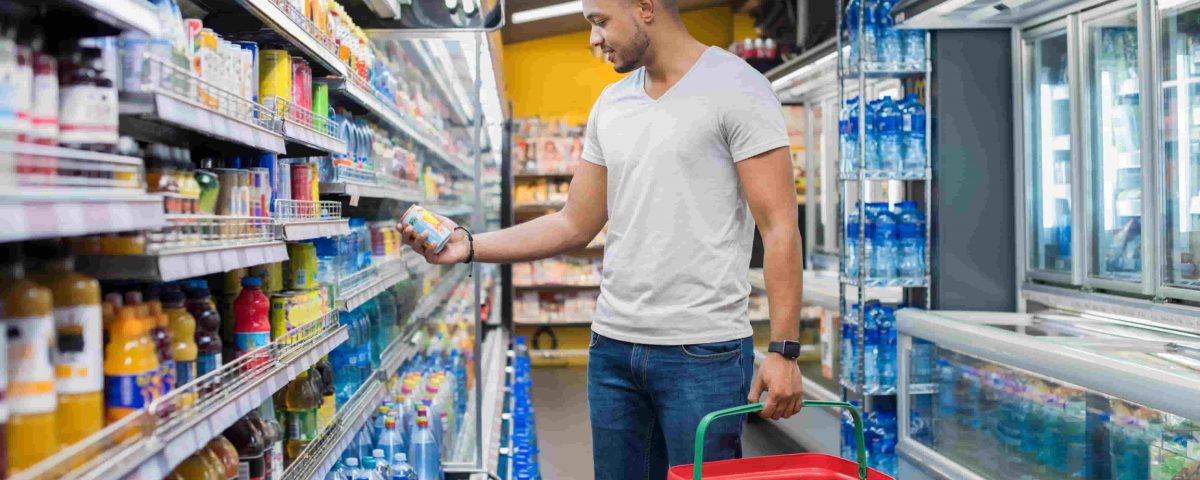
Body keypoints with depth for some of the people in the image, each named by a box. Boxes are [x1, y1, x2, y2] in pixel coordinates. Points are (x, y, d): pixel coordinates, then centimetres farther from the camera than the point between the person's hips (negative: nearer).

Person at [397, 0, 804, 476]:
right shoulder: (610, 106, 13)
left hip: (703, 352, -6)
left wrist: (783, 349, -16)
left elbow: (779, 227, -10)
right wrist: (469, 246, 5)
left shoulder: (736, 87, -6)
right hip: (612, 346, 6)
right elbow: (575, 224, 14)